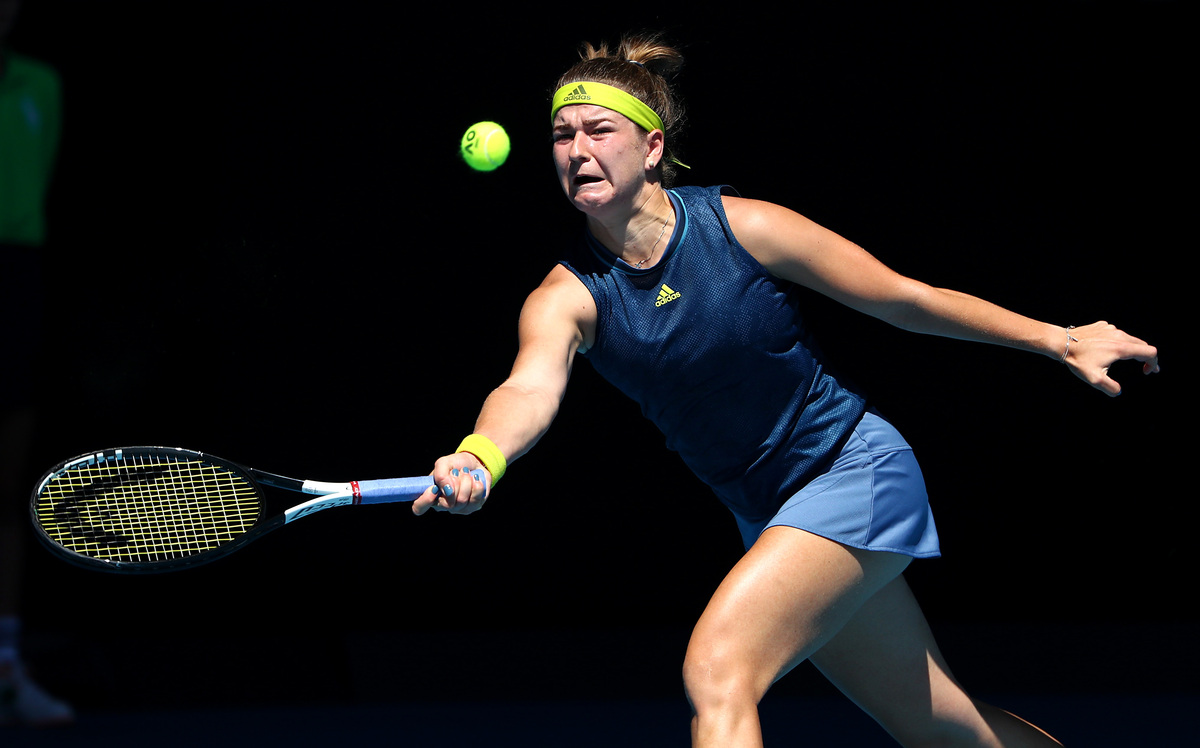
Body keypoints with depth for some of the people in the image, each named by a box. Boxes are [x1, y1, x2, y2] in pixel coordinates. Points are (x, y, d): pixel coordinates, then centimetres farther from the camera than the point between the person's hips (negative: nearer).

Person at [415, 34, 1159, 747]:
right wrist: (480, 457, -54)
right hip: (770, 517, 5)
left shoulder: (742, 227, -16)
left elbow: (904, 297, -6)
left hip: (858, 471, -5)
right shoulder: (567, 297, -9)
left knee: (718, 670, -25)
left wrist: (1060, 340, -3)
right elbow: (532, 388, -30)